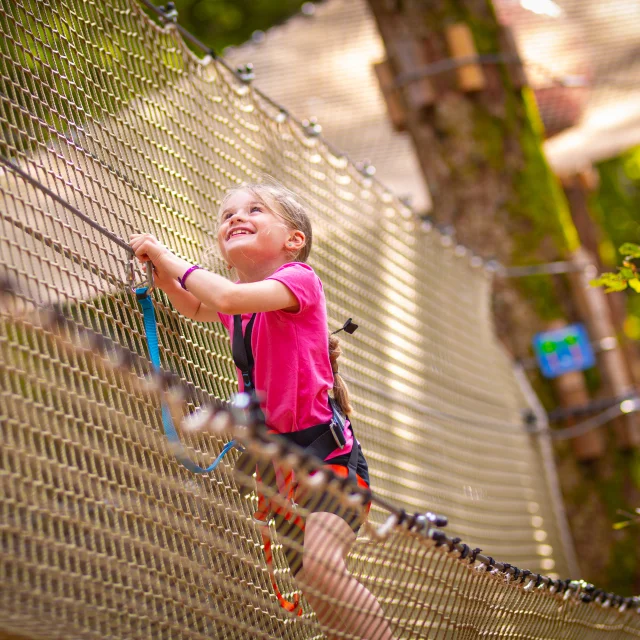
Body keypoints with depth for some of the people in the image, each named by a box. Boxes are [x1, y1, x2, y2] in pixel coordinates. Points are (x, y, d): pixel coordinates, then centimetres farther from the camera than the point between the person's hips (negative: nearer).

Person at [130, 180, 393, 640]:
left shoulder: (299, 278, -10)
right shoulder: (236, 303, 11)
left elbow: (227, 297, -28)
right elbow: (197, 309, 36)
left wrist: (172, 261, -13)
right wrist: (162, 272, 16)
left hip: (329, 451, -8)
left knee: (320, 565, -32)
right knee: (320, 595, 9)